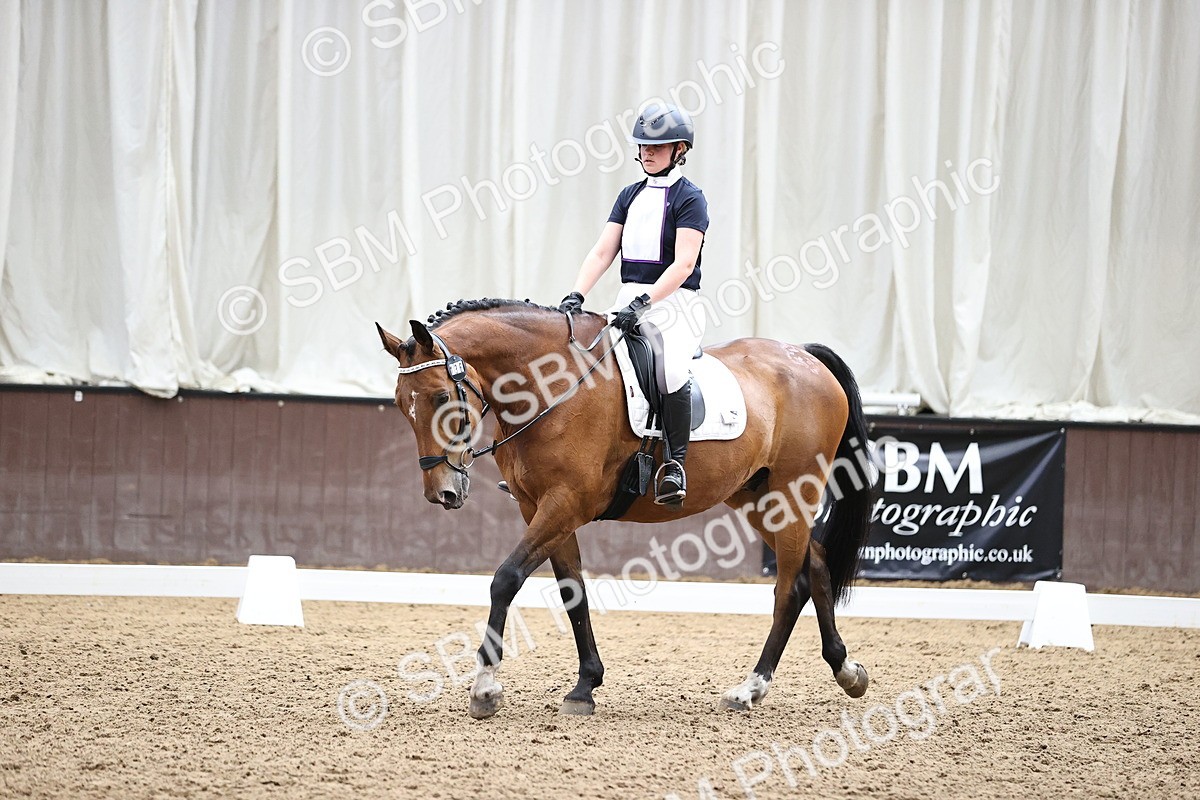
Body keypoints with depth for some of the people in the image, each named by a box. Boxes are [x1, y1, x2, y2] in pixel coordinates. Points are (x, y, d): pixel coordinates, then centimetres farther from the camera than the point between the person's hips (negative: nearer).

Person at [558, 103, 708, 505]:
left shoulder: (689, 198, -3)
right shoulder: (630, 196, 16)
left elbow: (683, 264, -14)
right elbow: (602, 252, 9)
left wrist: (643, 303, -25)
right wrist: (575, 297, -7)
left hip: (673, 302, -7)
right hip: (629, 301, 7)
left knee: (671, 368, -32)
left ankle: (675, 462, -22)